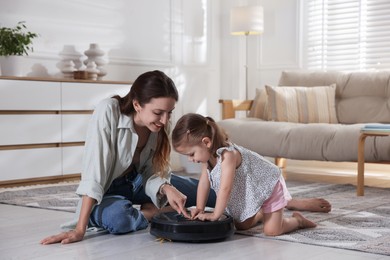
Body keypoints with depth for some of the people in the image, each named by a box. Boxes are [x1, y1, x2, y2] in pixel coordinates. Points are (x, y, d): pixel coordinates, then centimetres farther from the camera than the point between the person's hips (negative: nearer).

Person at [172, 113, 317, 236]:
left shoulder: (228, 155, -36)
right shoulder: (207, 154, -10)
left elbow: (225, 188, -37)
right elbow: (204, 182, -2)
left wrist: (215, 215, -33)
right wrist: (200, 208, -5)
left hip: (269, 186, -8)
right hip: (250, 194, 8)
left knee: (272, 231, -13)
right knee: (240, 226, 8)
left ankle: (297, 220, 14)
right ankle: (261, 214, 32)